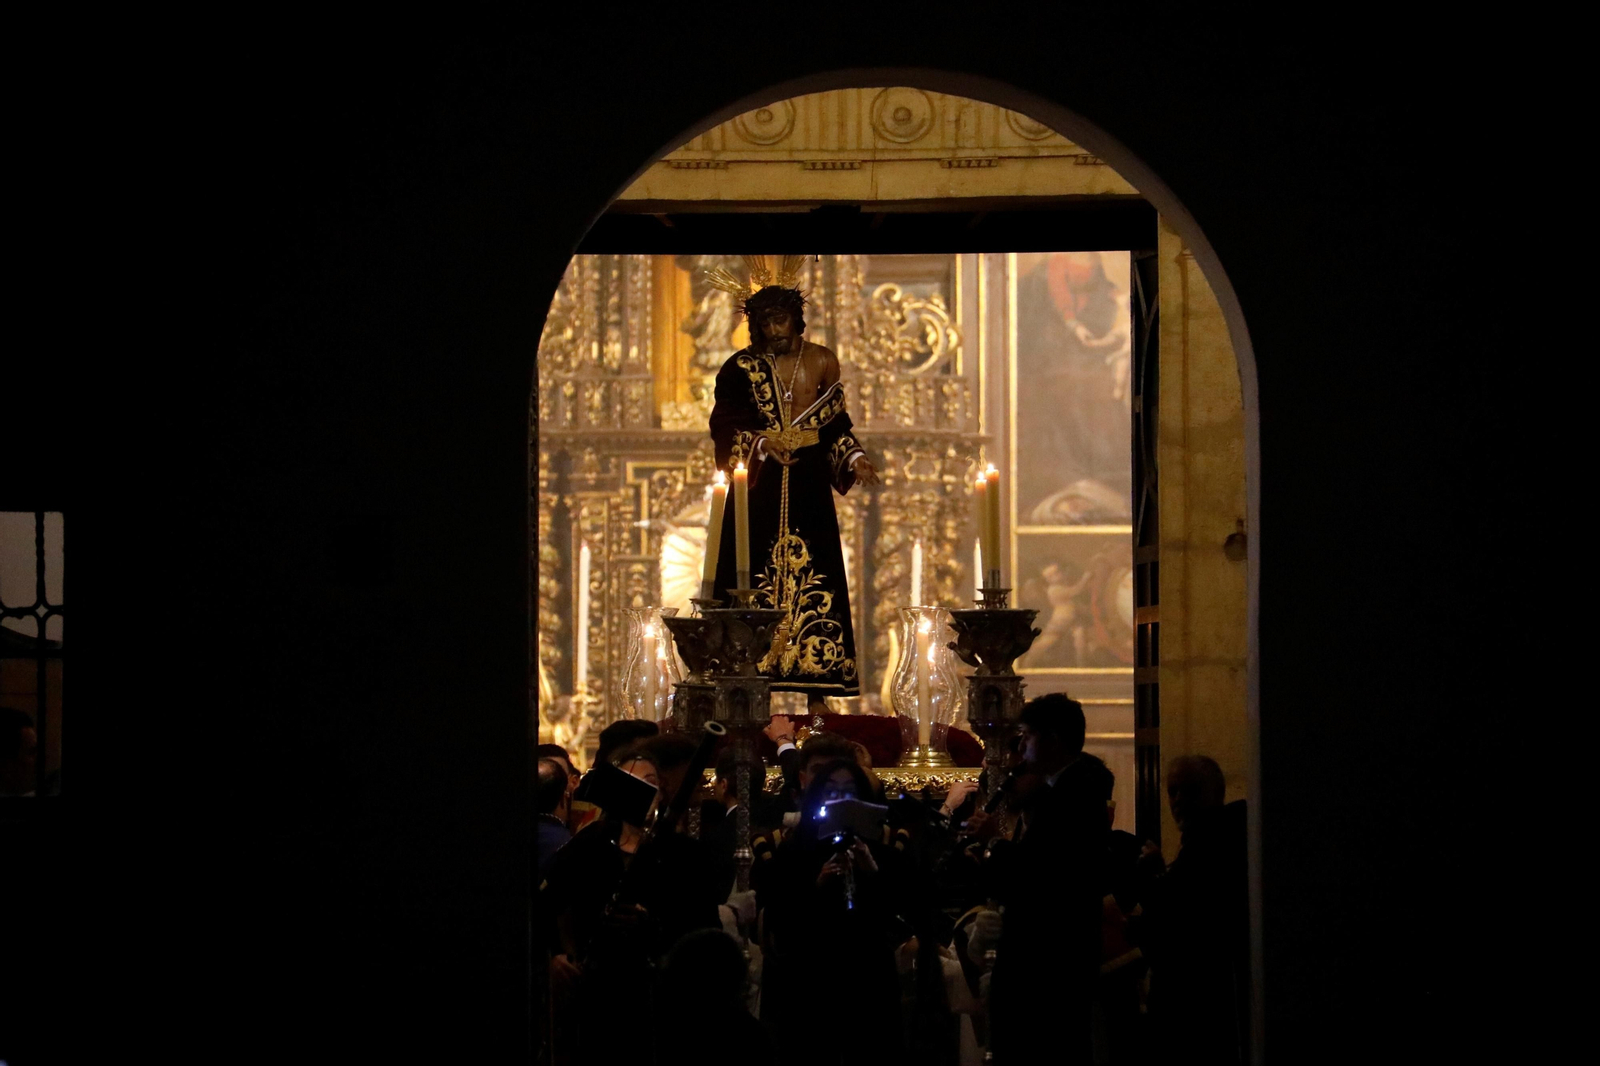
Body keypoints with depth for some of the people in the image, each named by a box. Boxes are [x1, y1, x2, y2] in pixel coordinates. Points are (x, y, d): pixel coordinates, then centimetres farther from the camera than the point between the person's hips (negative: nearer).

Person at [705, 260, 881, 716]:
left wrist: (854, 459, -6)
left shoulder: (822, 362, 6)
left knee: (813, 584, -2)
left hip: (808, 491, 1)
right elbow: (724, 427, -7)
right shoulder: (741, 367, 1)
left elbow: (836, 428, 10)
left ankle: (816, 692, 0)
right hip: (758, 490, -1)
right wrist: (761, 444, -24)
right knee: (756, 584, -4)